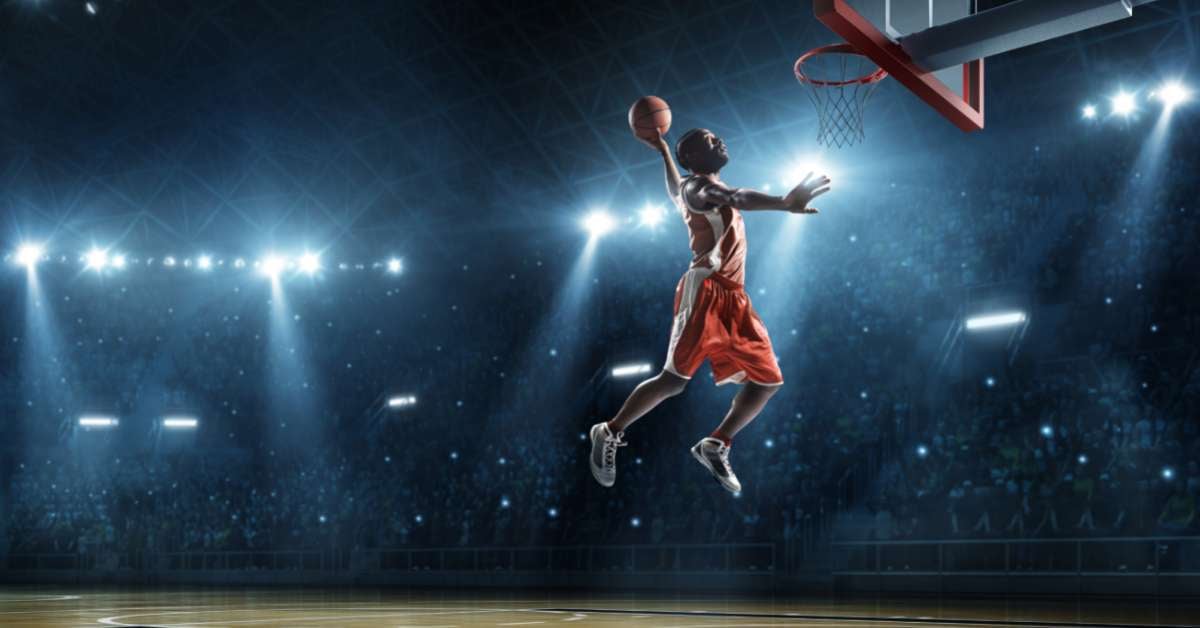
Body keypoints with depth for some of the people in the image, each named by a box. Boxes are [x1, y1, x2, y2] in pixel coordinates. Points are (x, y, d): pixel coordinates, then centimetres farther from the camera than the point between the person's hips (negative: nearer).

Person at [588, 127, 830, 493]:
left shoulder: (709, 189, 24)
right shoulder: (696, 186, -5)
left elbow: (675, 193, 47)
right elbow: (736, 198, -28)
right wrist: (783, 203, -46)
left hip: (734, 298, 9)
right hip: (704, 292, -9)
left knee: (767, 381, 3)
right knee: (674, 380, -10)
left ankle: (715, 447, 13)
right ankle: (610, 434, 6)